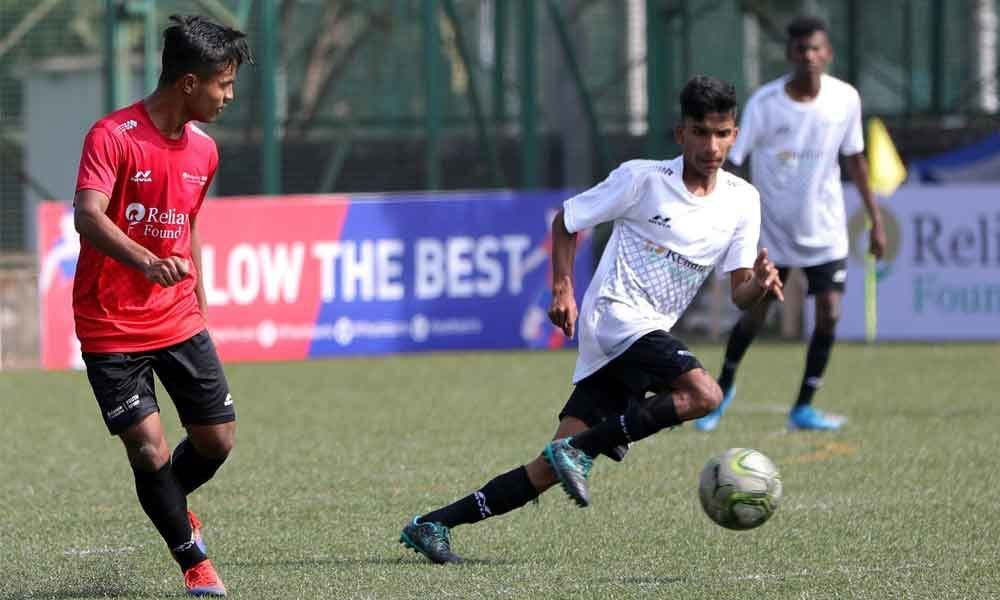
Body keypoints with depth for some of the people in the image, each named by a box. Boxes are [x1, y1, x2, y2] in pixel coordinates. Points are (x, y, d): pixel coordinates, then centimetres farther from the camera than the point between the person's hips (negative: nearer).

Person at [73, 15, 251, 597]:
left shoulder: (204, 150, 5)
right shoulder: (113, 136, -17)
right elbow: (87, 216, -30)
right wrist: (144, 261, -46)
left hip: (179, 323, 6)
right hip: (112, 327, -6)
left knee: (218, 439, 5)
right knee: (149, 450, -9)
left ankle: (171, 504, 37)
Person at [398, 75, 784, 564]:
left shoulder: (742, 201, 9)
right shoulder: (642, 179, -5)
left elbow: (739, 294, 7)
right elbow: (565, 222, 6)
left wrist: (761, 285, -16)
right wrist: (563, 289, -5)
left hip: (651, 335, 6)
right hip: (615, 316, -6)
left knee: (554, 469, -2)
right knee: (704, 394, -30)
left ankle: (433, 525, 3)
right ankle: (579, 449, -20)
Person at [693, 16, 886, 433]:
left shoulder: (845, 99, -8)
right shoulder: (764, 104, -16)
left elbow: (854, 159, 6)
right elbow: (729, 161, -14)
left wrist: (876, 219, 8)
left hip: (824, 231, 2)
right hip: (772, 229, -2)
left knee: (829, 314, -10)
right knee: (754, 317, 5)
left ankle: (803, 408, 2)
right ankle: (724, 388, 32)